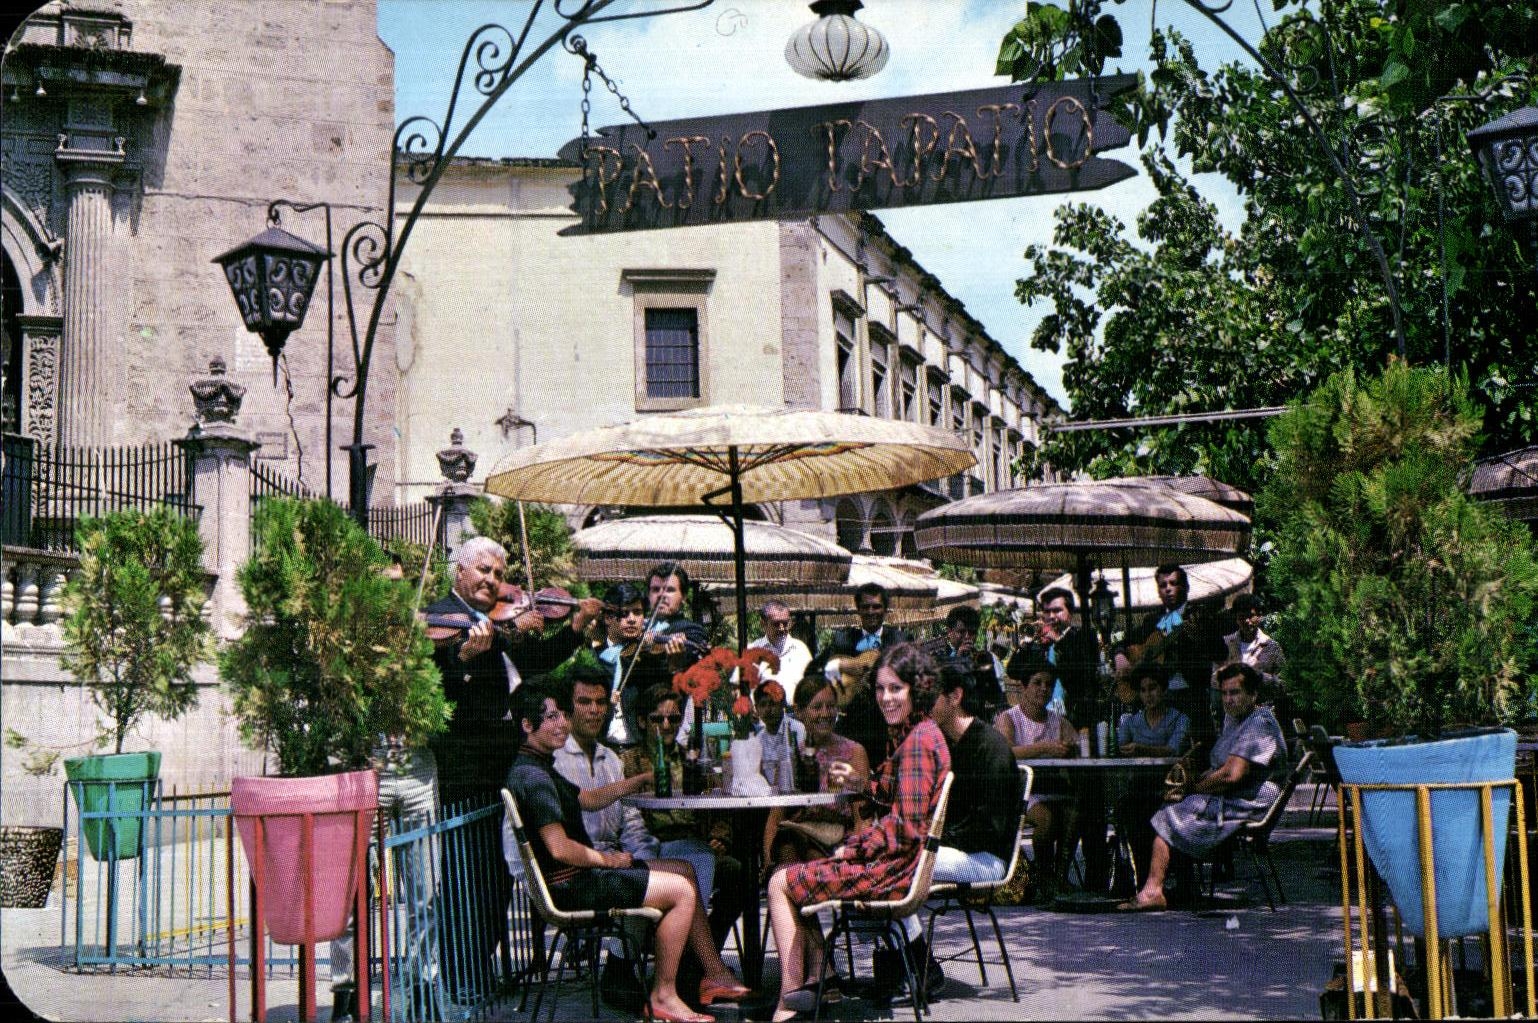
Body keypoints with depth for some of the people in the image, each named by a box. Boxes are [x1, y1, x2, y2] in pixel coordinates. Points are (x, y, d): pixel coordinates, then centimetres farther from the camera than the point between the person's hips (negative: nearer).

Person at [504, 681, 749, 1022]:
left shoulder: (539, 768, 14)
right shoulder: (532, 777, -21)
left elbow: (587, 799, 29)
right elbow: (560, 849, -26)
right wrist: (606, 859, -11)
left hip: (580, 872, 11)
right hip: (569, 886, -11)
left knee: (684, 870, 17)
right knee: (681, 891, -14)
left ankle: (714, 973, 18)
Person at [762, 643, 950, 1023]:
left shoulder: (918, 740, -20)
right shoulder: (914, 734, 12)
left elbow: (907, 825, -23)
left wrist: (852, 848, -13)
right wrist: (863, 784, 12)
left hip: (897, 867, -11)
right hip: (900, 859, 11)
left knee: (782, 884, -1)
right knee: (791, 875, 20)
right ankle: (814, 975, 11)